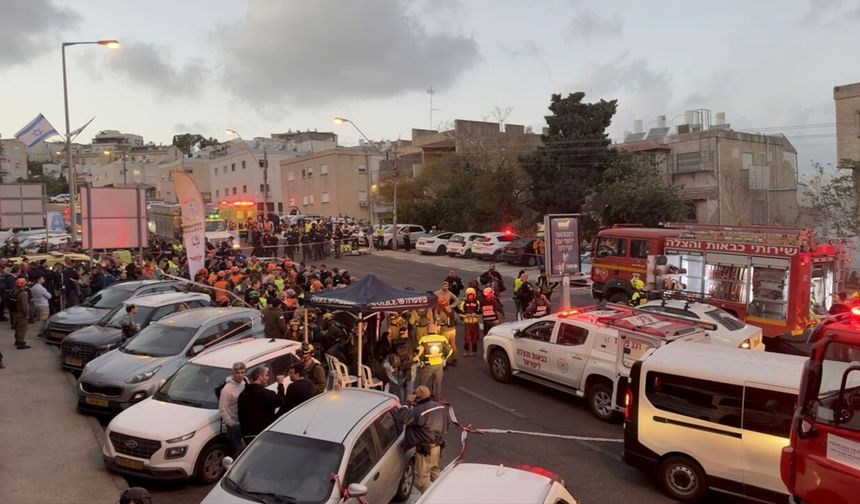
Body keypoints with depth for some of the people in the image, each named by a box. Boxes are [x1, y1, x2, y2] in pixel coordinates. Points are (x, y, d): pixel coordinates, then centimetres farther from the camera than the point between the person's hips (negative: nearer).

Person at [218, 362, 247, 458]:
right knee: (237, 450, 2)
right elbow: (222, 411, -19)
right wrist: (231, 424, -16)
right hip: (234, 425, -7)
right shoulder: (227, 389, -21)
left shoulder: (244, 384, 0)